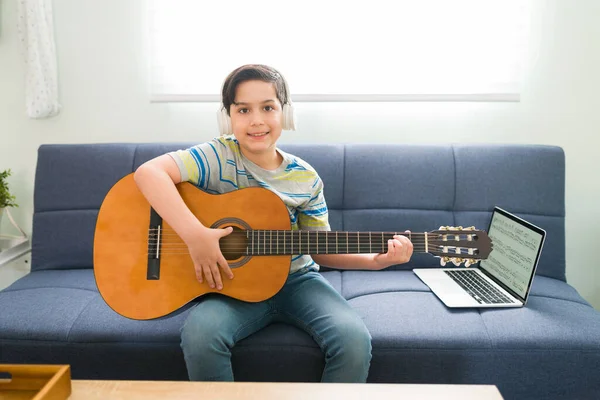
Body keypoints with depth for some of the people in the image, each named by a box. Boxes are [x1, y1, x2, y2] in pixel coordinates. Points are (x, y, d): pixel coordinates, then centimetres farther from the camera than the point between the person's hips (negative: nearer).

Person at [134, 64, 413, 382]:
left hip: (296, 279, 2)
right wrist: (195, 236, -34)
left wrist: (375, 260, -10)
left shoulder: (305, 178, -1)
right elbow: (148, 172, -25)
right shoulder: (220, 157, -11)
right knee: (200, 333, -32)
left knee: (354, 339, -22)